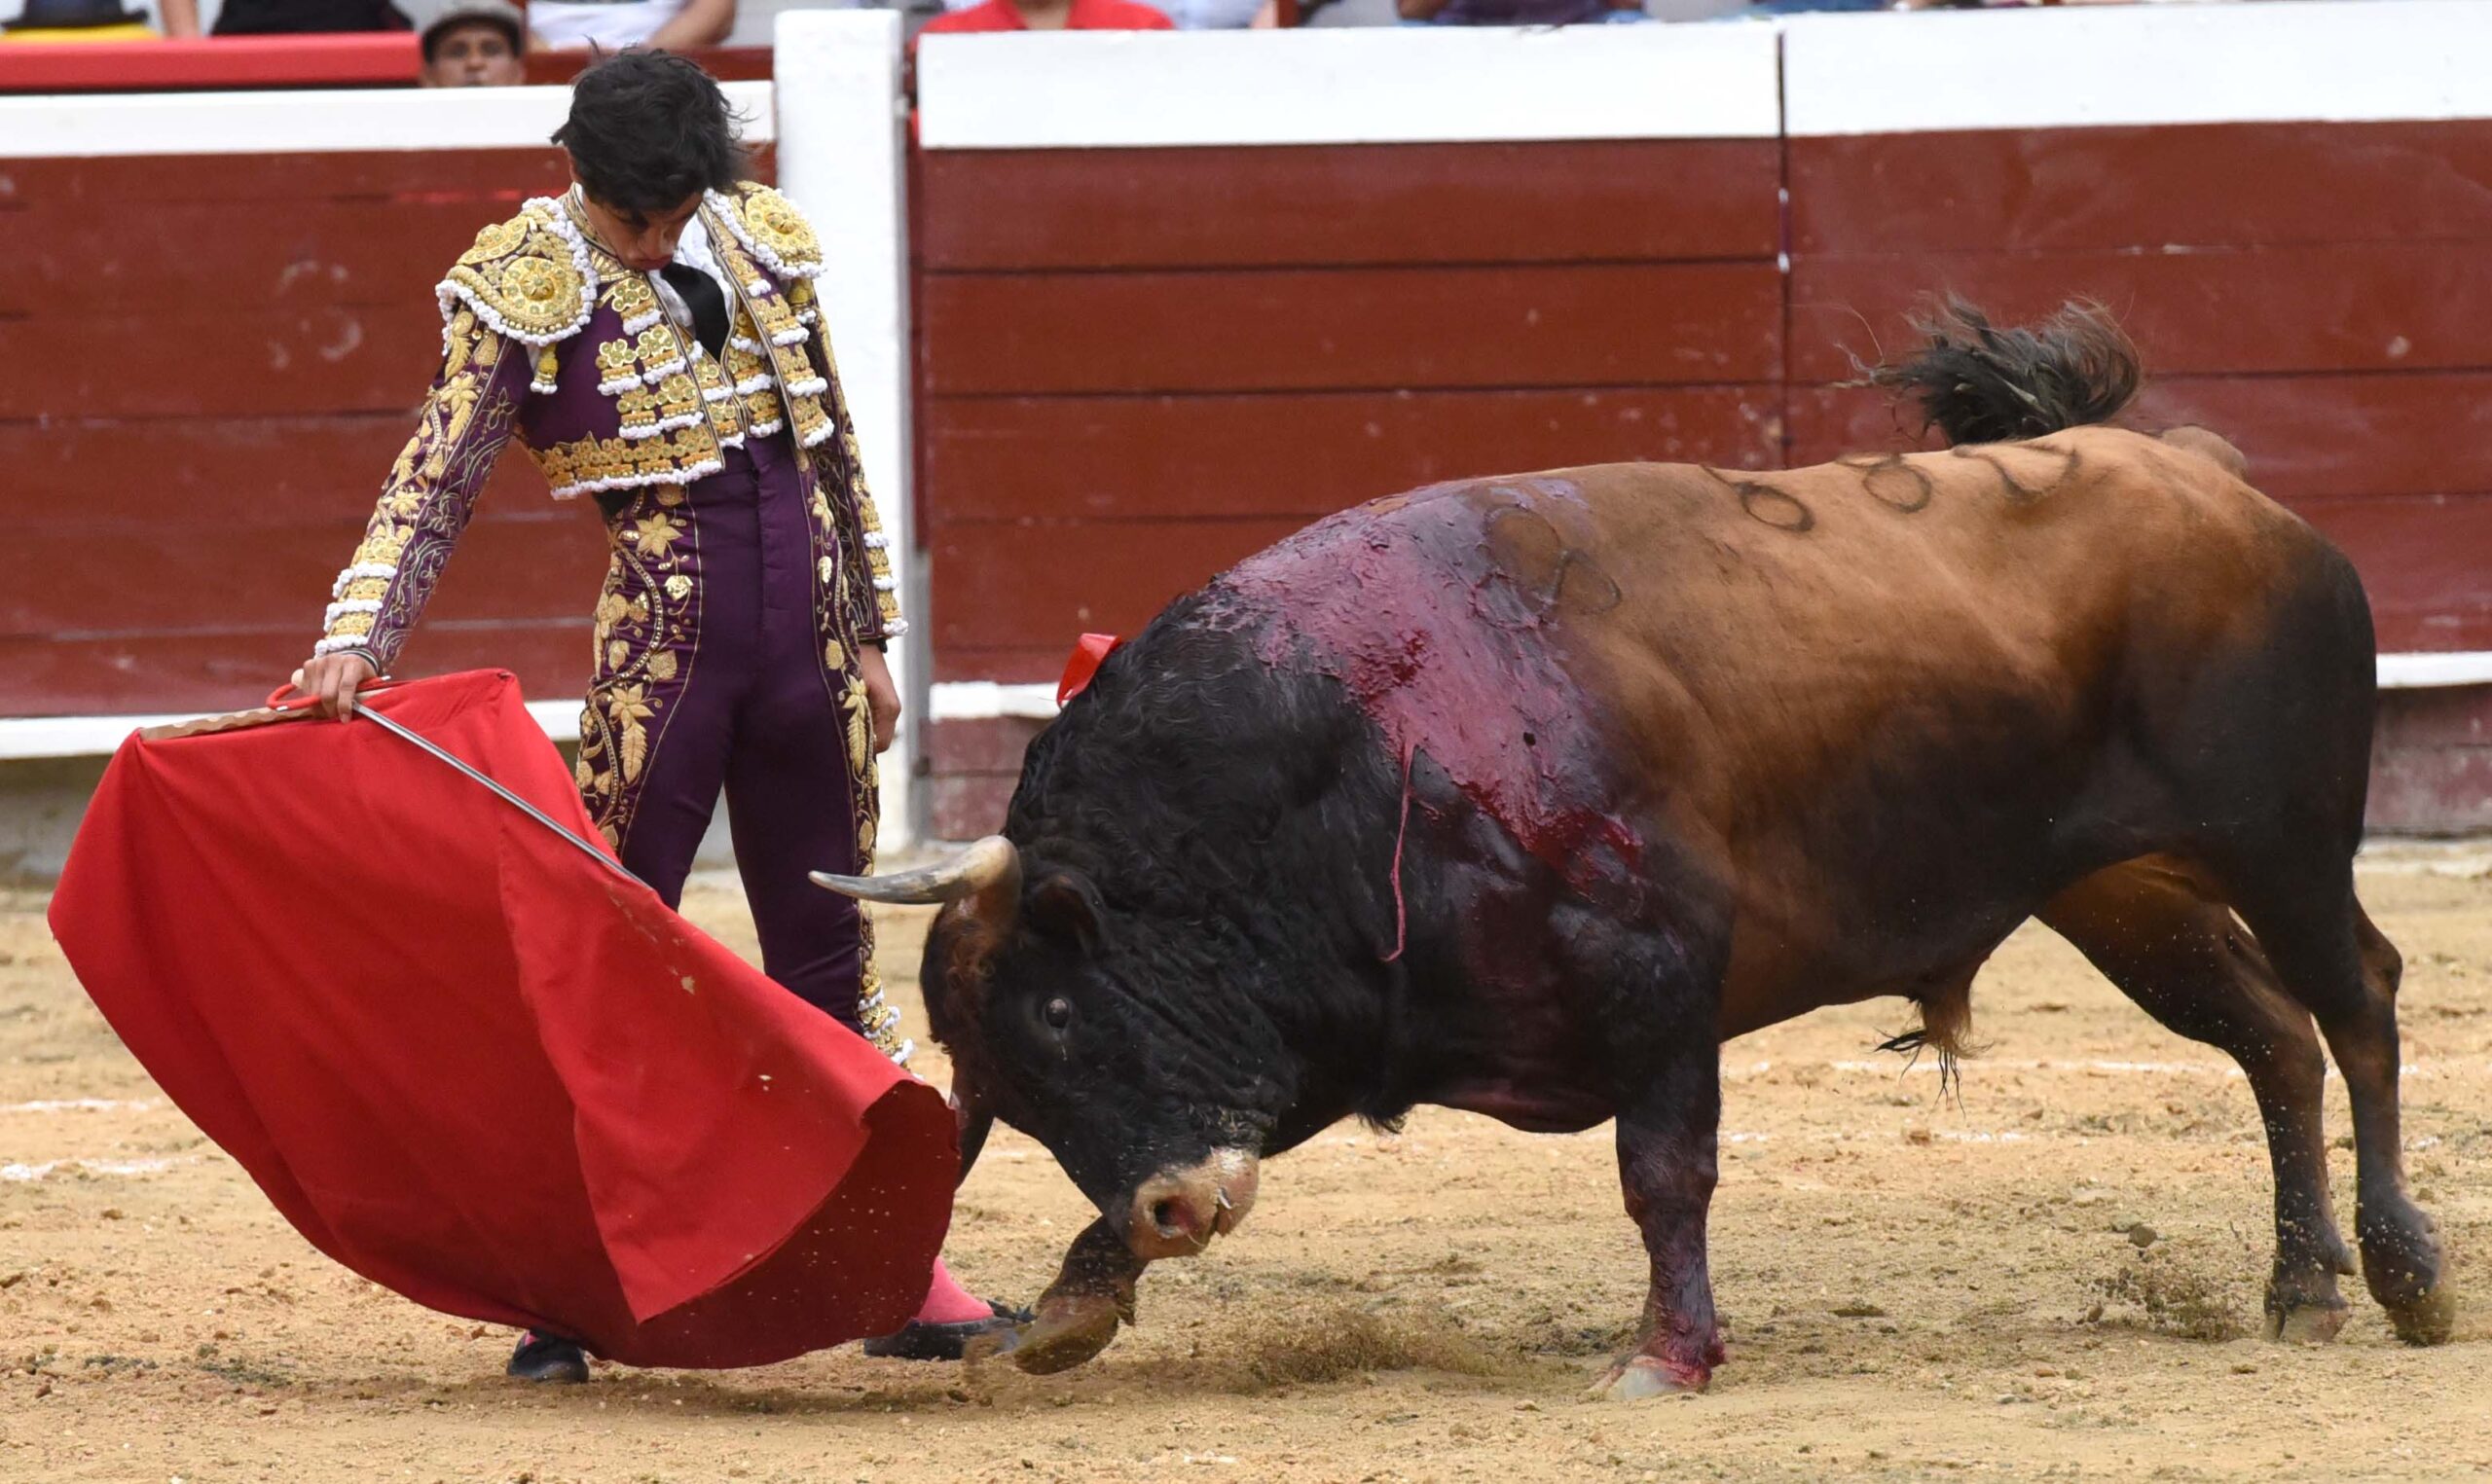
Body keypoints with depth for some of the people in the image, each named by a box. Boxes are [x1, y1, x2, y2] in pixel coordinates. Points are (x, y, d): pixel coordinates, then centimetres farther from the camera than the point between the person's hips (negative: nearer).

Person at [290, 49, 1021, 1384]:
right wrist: (354, 639, -26)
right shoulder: (526, 285, -8)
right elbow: (437, 480, -13)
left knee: (831, 967, 11)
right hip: (662, 645, -4)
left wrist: (872, 639, 17)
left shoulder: (762, 240, 6)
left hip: (805, 637, 4)